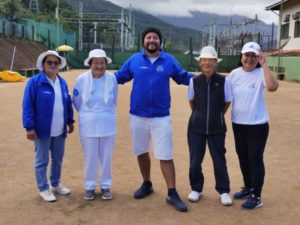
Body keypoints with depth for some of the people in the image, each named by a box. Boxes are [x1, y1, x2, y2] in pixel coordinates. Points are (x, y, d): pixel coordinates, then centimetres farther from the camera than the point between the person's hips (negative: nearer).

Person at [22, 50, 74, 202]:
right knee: (42, 161, 6)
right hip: (42, 130, -6)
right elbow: (27, 106, -13)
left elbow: (68, 103, 16)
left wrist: (70, 121, 13)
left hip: (59, 131, 6)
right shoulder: (35, 82, -10)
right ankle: (43, 189, 20)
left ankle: (56, 184, 34)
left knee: (58, 159, 17)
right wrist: (29, 127, -17)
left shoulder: (62, 82, 8)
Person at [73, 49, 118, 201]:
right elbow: (76, 100, 6)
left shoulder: (112, 78, -8)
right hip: (88, 125, 0)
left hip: (107, 124, 1)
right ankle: (90, 186, 24)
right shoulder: (82, 79, -9)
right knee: (90, 158, 8)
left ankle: (105, 186, 26)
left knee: (106, 157, 10)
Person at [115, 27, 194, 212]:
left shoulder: (169, 60, 2)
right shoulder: (134, 60, 4)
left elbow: (183, 77, 10)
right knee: (141, 152, 15)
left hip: (161, 117, -2)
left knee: (166, 156, -4)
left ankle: (172, 194, 5)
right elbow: (119, 77, 11)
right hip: (138, 115, 2)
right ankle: (147, 184, 35)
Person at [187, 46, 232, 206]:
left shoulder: (223, 81, -8)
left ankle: (224, 191, 24)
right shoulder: (194, 81, -4)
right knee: (195, 160, 7)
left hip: (217, 127, -1)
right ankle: (196, 188, 28)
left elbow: (226, 103, 6)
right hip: (196, 126, 1)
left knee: (219, 160, 7)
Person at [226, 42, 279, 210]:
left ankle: (256, 196, 11)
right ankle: (248, 187, 36)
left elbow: (273, 87, -33)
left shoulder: (261, 73, -12)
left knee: (255, 158, -2)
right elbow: (227, 96, 9)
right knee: (242, 156, 17)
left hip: (258, 124, -5)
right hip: (238, 123, 6)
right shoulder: (235, 74, 2)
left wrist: (264, 64, -30)